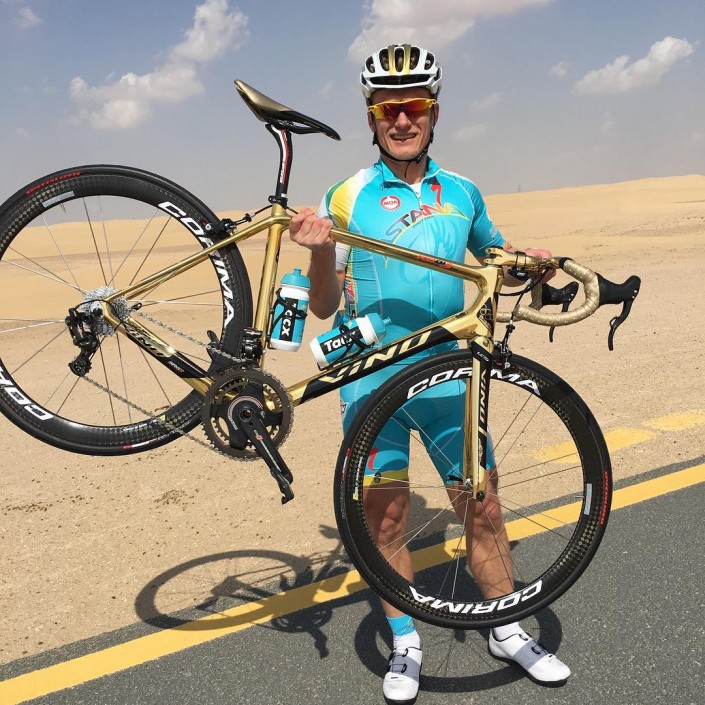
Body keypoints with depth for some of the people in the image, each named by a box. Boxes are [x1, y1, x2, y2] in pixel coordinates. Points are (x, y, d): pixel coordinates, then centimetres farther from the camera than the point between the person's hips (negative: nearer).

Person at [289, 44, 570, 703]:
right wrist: (321, 251, -23)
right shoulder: (347, 198, -4)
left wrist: (528, 261, 3)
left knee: (482, 508, 8)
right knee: (385, 517, 5)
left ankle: (508, 630, 30)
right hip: (373, 378, -2)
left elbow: (495, 253, 24)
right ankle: (405, 646, 25)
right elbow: (323, 306, -5)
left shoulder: (461, 192, 6)